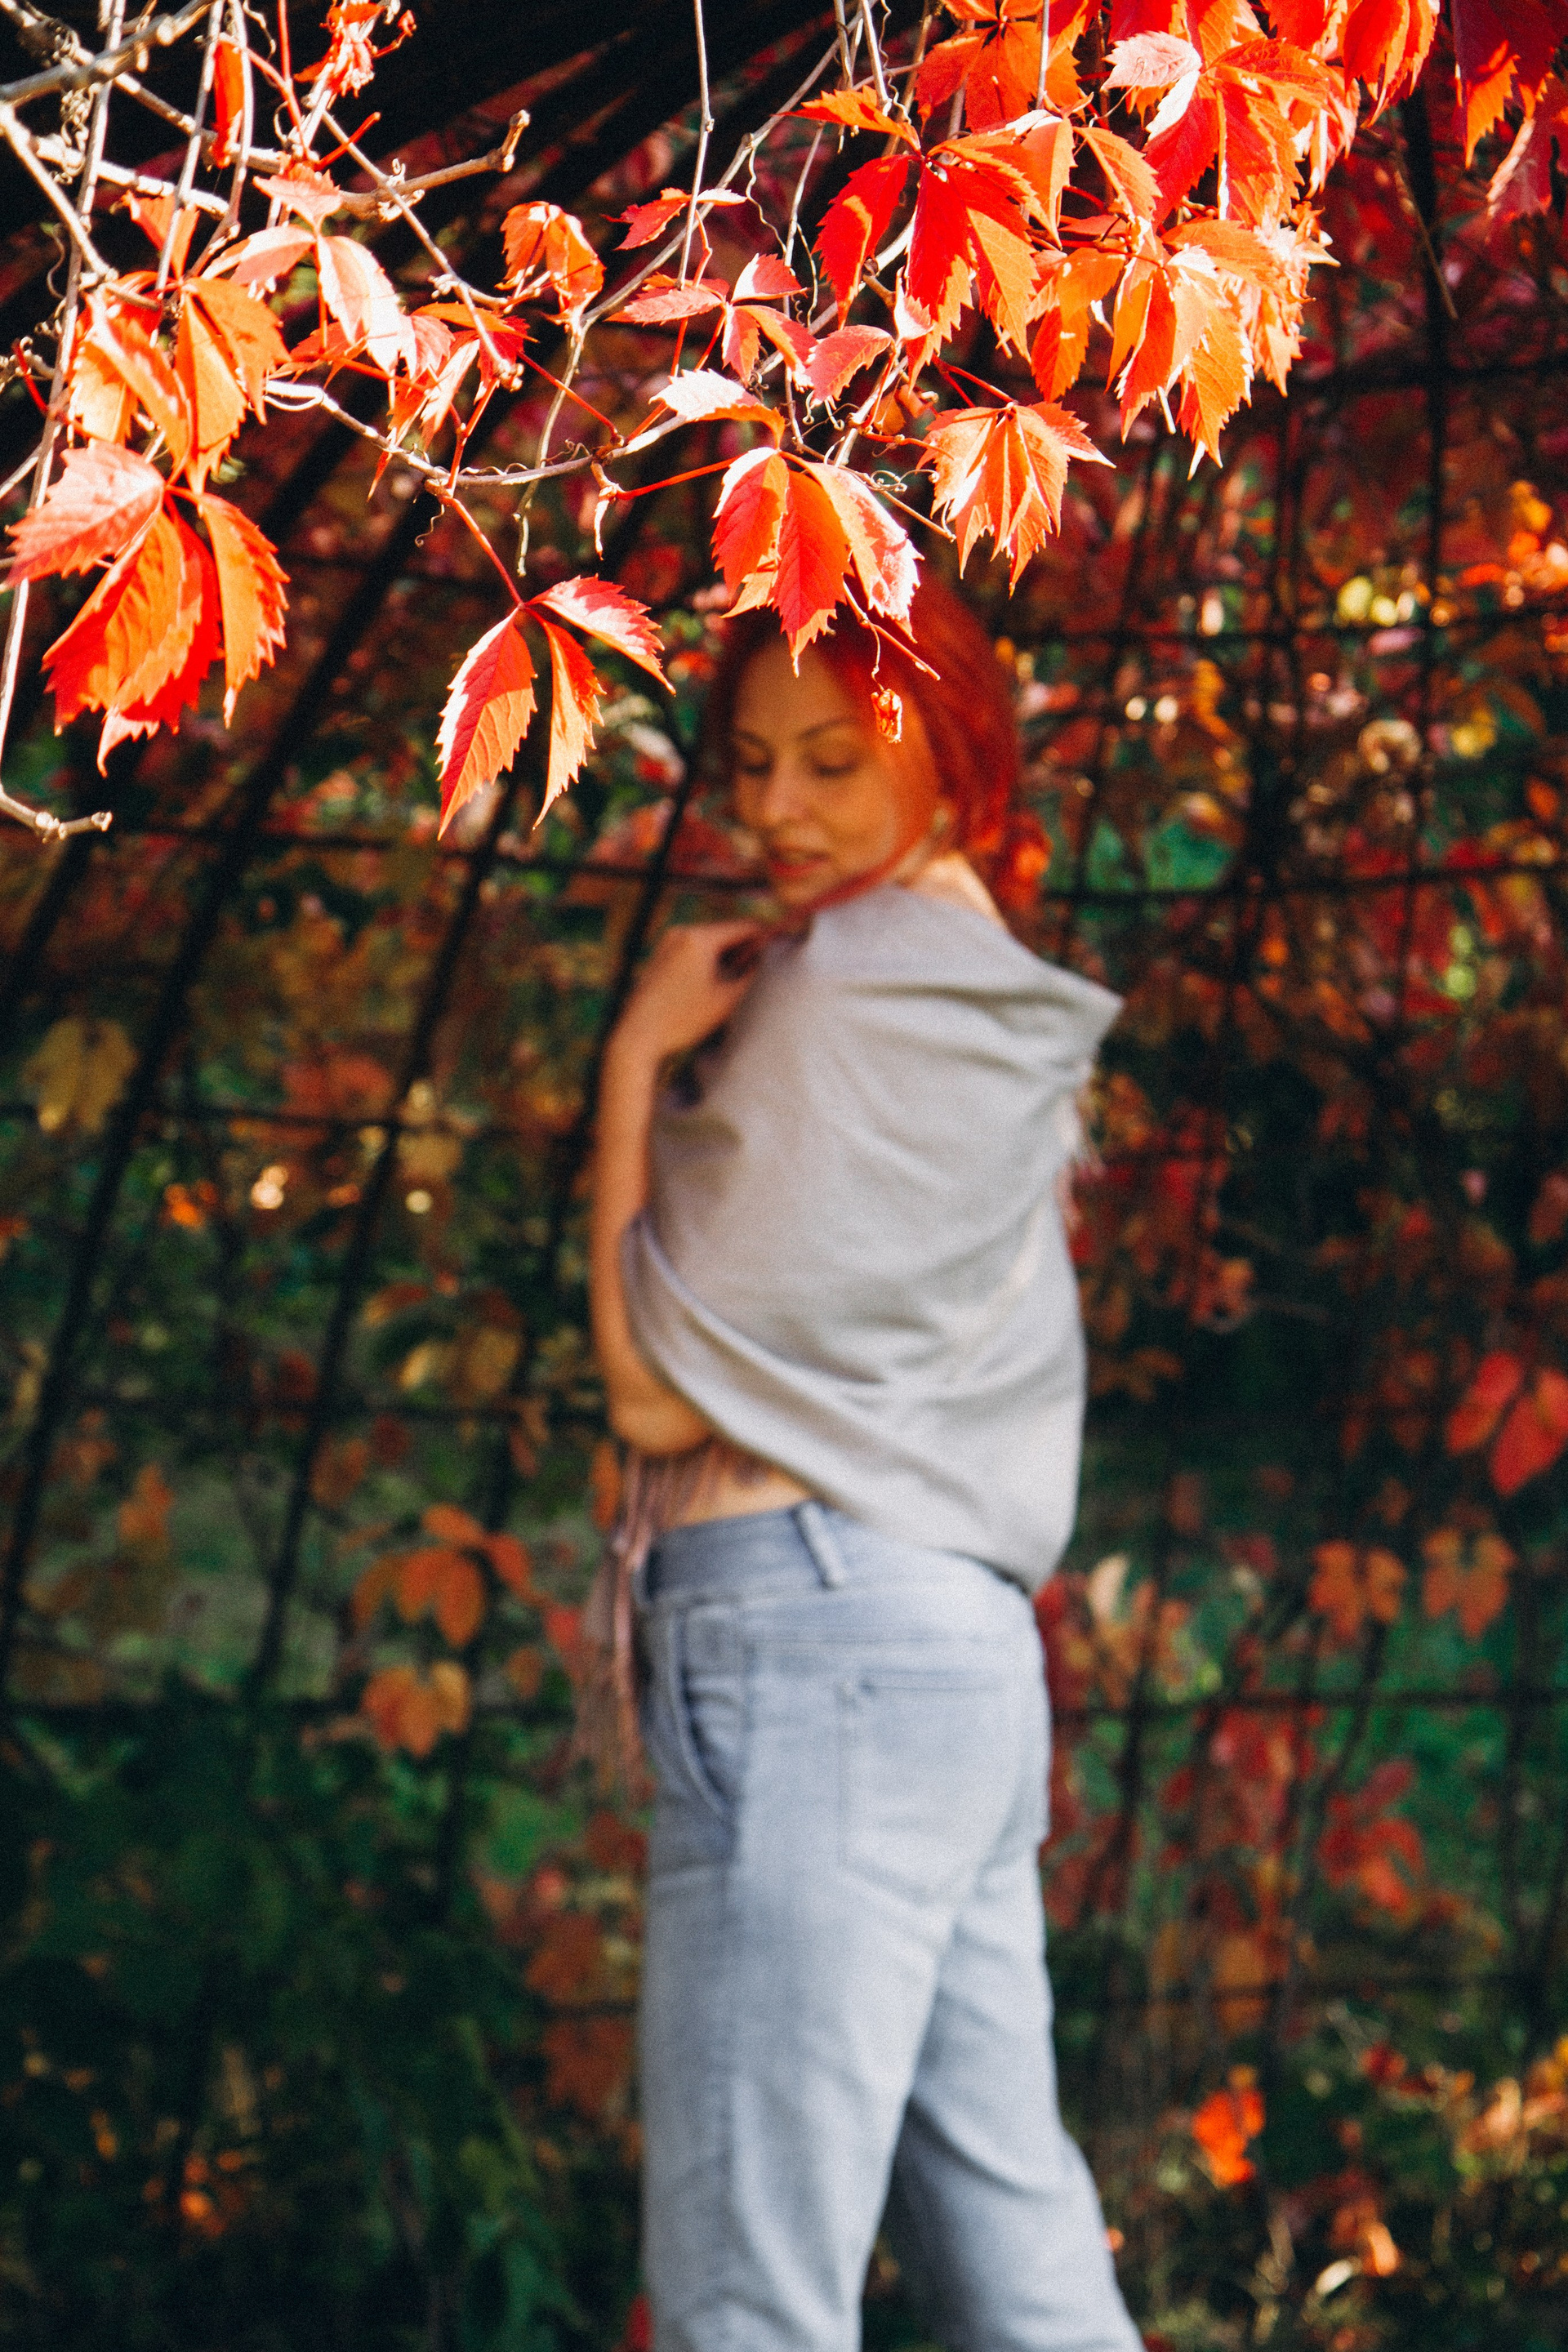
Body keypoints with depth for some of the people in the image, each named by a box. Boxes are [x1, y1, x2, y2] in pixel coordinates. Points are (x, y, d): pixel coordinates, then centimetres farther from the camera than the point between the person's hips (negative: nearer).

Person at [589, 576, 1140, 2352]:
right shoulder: (1000, 1015, 22)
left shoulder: (851, 991, -7)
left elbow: (663, 1383, -8)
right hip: (966, 1651, 10)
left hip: (816, 1637, -10)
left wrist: (643, 1059, 1)